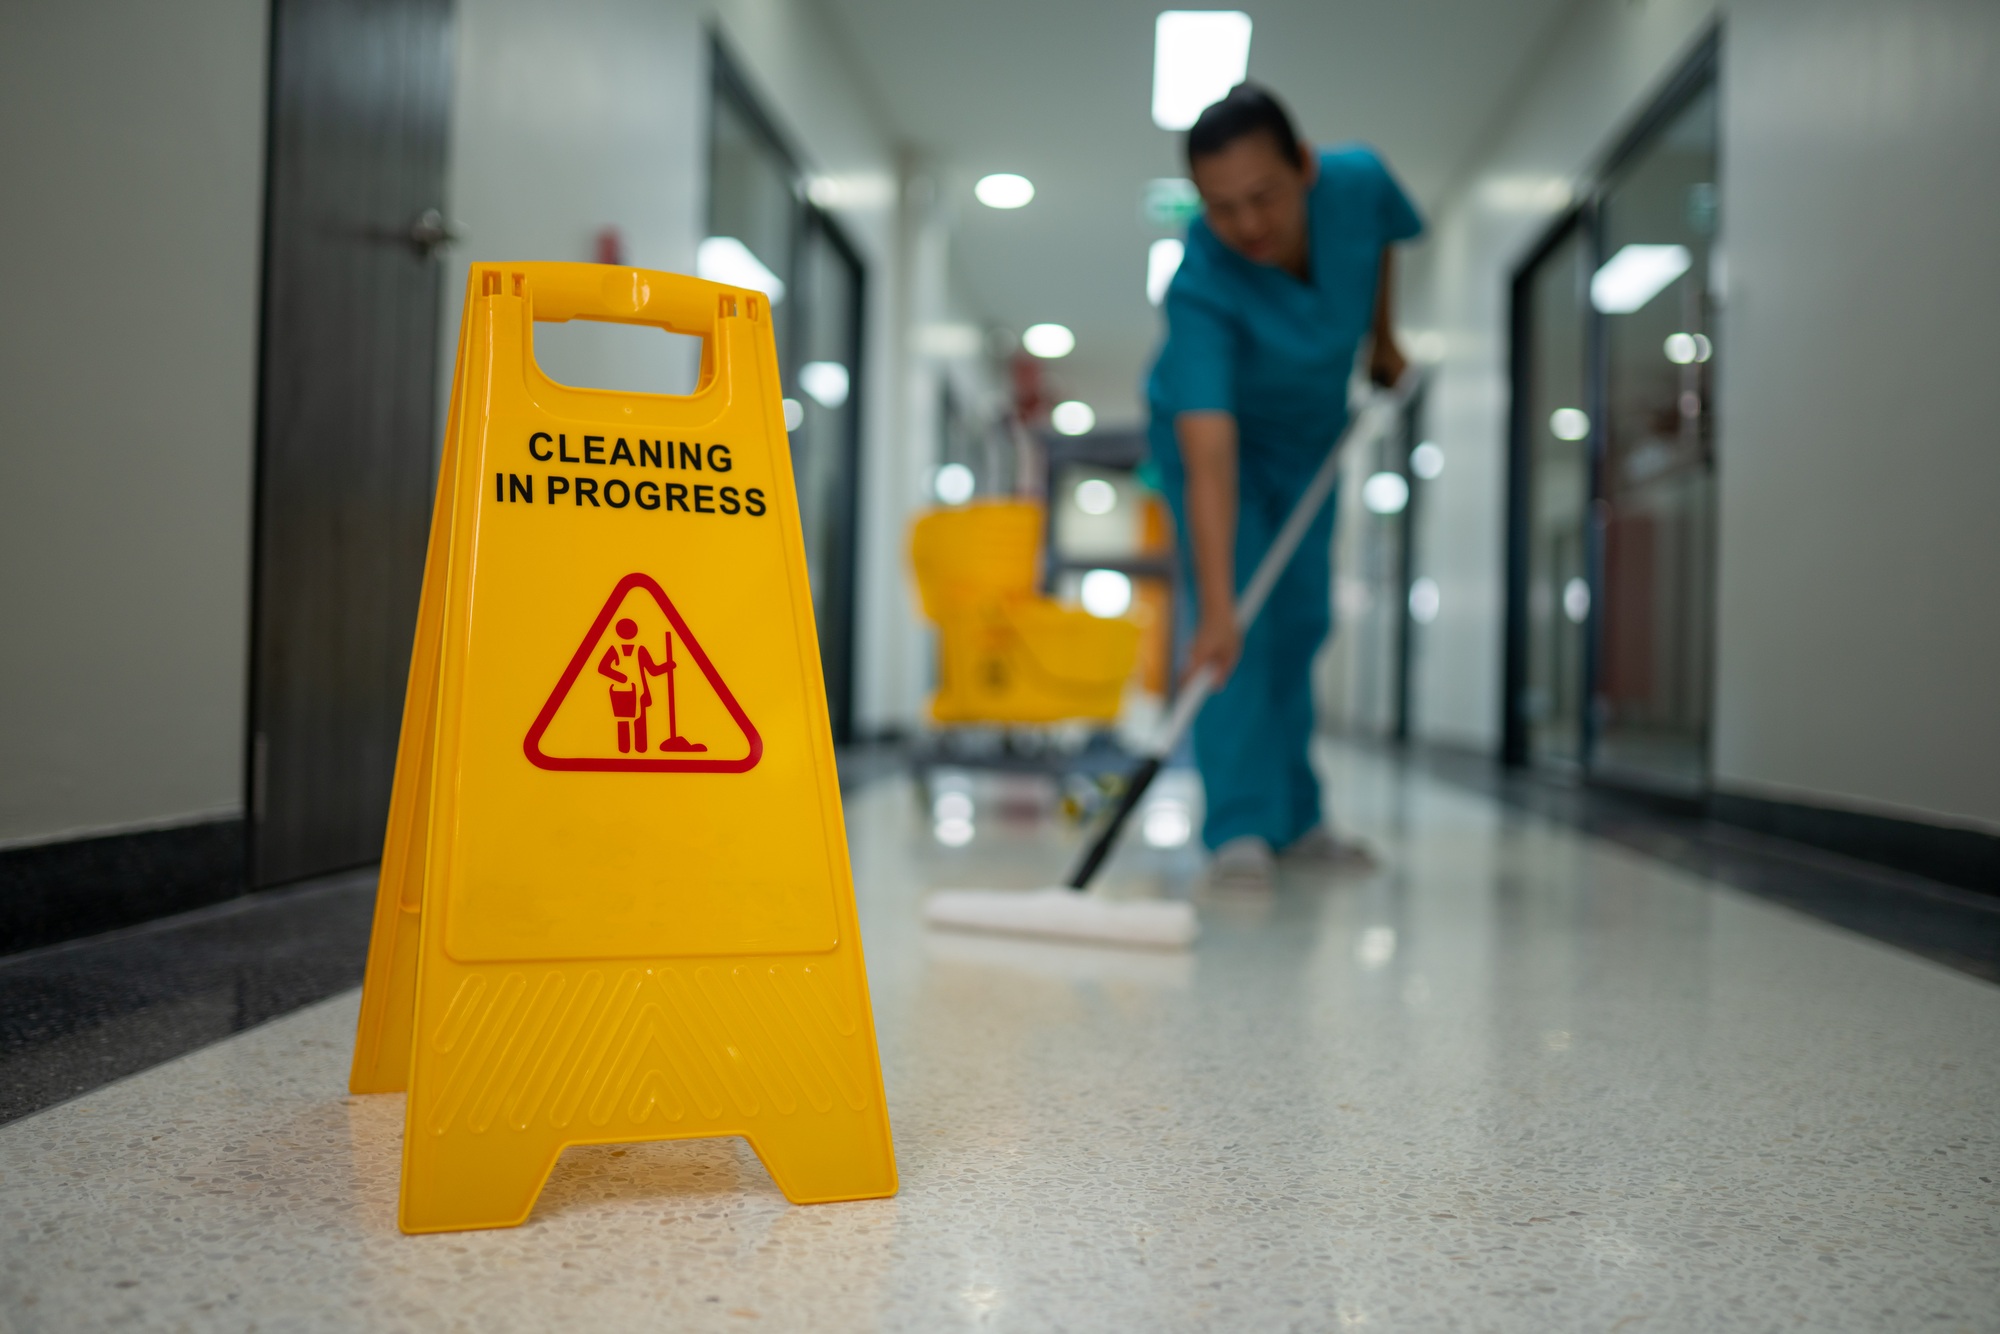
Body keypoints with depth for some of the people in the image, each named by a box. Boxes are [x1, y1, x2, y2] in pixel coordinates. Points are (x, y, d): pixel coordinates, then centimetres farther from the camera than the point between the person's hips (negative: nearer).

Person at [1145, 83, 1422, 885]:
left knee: (1302, 622, 9)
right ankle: (1242, 826, -12)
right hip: (1211, 432, -5)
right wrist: (1216, 608, -54)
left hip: (1313, 434, 5)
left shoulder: (1359, 182, -27)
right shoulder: (1200, 289, -40)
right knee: (1243, 626, -18)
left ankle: (1295, 816, 19)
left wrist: (1380, 338, 3)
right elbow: (1210, 460, -48)